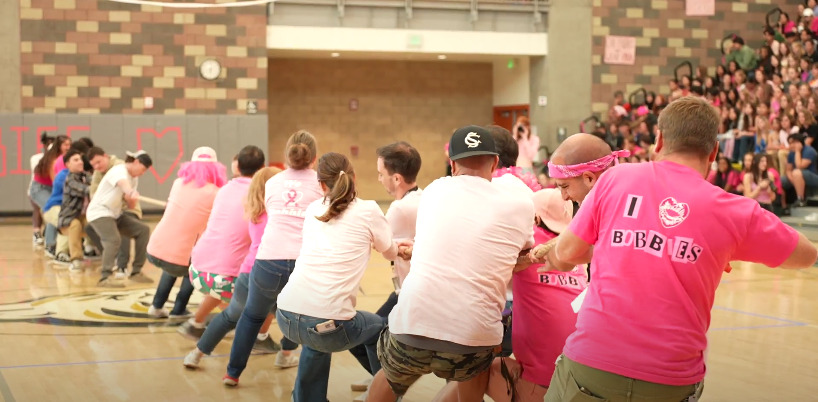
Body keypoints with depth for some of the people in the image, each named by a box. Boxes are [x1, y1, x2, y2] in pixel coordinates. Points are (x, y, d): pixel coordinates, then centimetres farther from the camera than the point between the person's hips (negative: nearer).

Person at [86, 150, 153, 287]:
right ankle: (105, 277, -27)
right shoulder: (119, 170, -16)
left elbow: (131, 205, 11)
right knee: (113, 239, -31)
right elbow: (123, 183, -42)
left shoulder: (134, 178, 11)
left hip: (115, 214, 9)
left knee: (143, 230, 3)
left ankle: (136, 272, 7)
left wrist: (132, 199, -13)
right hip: (99, 212, -9)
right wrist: (132, 192, -64)